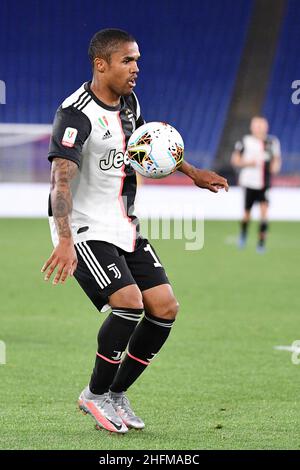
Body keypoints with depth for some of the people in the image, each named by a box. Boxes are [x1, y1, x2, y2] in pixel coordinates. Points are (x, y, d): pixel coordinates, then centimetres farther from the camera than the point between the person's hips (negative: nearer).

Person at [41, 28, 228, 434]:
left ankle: (117, 393, 14)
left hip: (125, 227, 8)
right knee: (129, 302, -24)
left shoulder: (128, 103, 8)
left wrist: (193, 173, 33)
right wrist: (65, 241, -42)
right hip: (86, 230, -8)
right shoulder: (76, 114, -19)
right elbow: (61, 179, -30)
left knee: (165, 307, -1)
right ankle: (96, 395, -3)